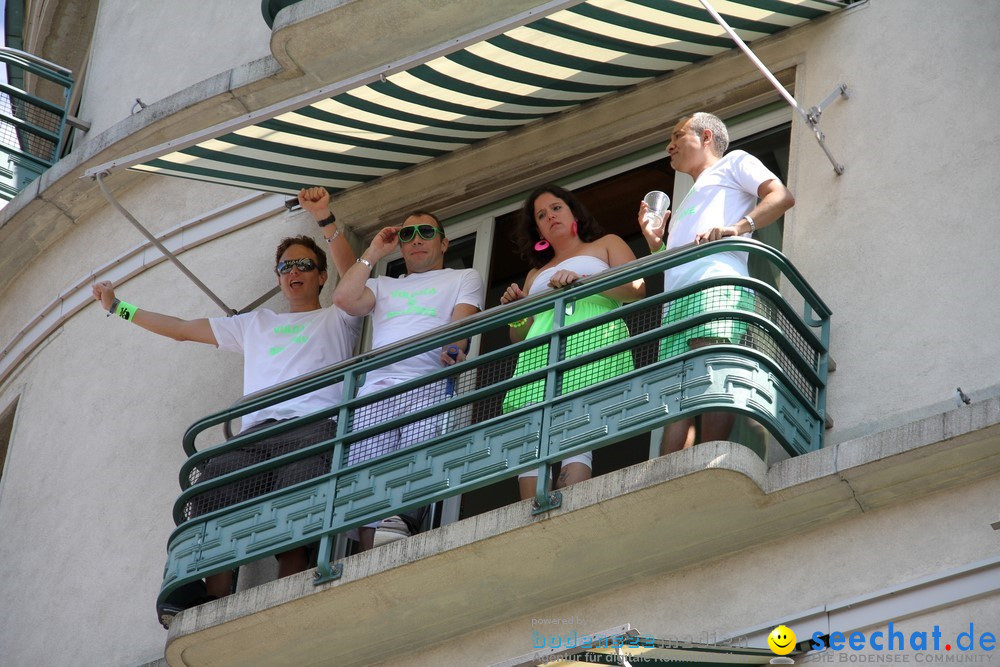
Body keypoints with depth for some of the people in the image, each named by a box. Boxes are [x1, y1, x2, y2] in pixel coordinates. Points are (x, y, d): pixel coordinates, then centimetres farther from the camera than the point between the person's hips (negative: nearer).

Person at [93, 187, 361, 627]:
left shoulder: (338, 319, 27)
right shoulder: (256, 325, 39)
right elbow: (182, 329, 43)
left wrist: (325, 220, -5)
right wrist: (119, 309, 44)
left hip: (316, 426, -3)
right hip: (257, 432, 3)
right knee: (211, 501, -28)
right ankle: (212, 607, -35)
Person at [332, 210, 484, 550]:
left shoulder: (464, 278, 28)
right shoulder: (383, 286, 38)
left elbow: (462, 319, 8)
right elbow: (344, 298, 17)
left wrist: (452, 348, -14)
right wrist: (373, 253, 25)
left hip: (430, 386, -1)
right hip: (376, 391, 1)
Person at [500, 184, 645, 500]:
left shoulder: (606, 245, 25)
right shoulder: (536, 274, 37)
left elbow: (637, 288, 6)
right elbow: (521, 335, 33)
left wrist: (582, 281, -8)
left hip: (592, 345, -5)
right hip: (539, 354, 5)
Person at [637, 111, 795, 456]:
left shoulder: (733, 163, 21)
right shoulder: (686, 206, 42)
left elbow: (782, 196, 2)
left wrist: (737, 227, -13)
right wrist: (654, 242, 23)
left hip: (717, 285, -7)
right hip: (675, 301, 7)